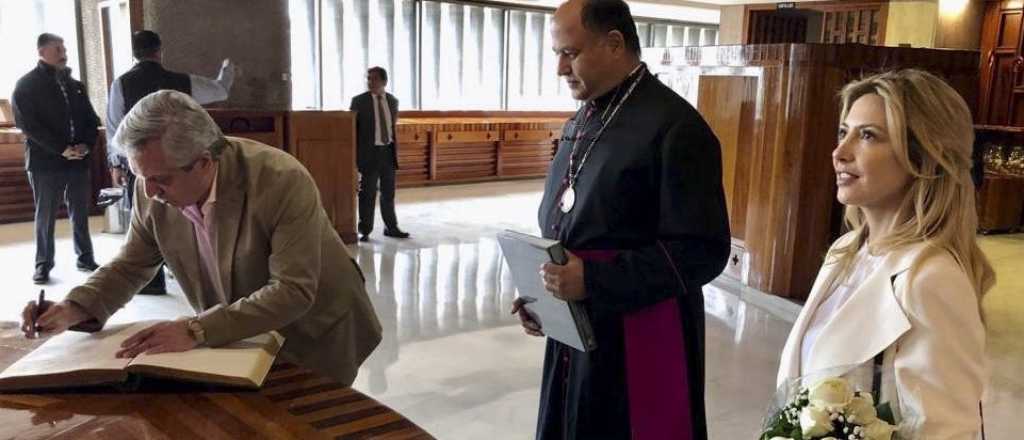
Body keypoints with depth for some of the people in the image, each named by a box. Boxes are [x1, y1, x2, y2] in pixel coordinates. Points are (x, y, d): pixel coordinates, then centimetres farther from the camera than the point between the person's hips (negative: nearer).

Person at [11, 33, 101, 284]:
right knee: (45, 215, 3)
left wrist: (86, 145, -6)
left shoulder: (74, 85, 16)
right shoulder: (26, 85, 0)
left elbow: (91, 119, 14)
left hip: (78, 160, 4)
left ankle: (85, 258, 19)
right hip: (45, 161, -4)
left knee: (80, 214, 9)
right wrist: (61, 149, -17)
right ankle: (43, 263, 12)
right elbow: (28, 124, -10)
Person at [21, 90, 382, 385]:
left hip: (315, 336, -4)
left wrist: (196, 329, -38)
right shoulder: (153, 191, -14)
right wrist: (74, 309, -16)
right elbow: (131, 265, 1)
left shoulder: (282, 181, -31)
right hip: (242, 338, 5)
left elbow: (293, 291, -33)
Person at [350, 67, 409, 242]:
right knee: (367, 194, 1)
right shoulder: (359, 101, -5)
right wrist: (355, 155, -9)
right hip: (369, 152, -4)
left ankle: (391, 228, 23)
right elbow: (352, 128, -4)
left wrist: (395, 148, 13)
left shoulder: (393, 101, 7)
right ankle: (365, 231, 11)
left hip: (388, 151, 4)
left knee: (388, 193, 12)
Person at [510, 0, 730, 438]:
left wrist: (593, 281, -22)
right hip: (574, 332, 7)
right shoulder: (581, 122, 10)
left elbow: (702, 252, -18)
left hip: (642, 343, -7)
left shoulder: (675, 127, -15)